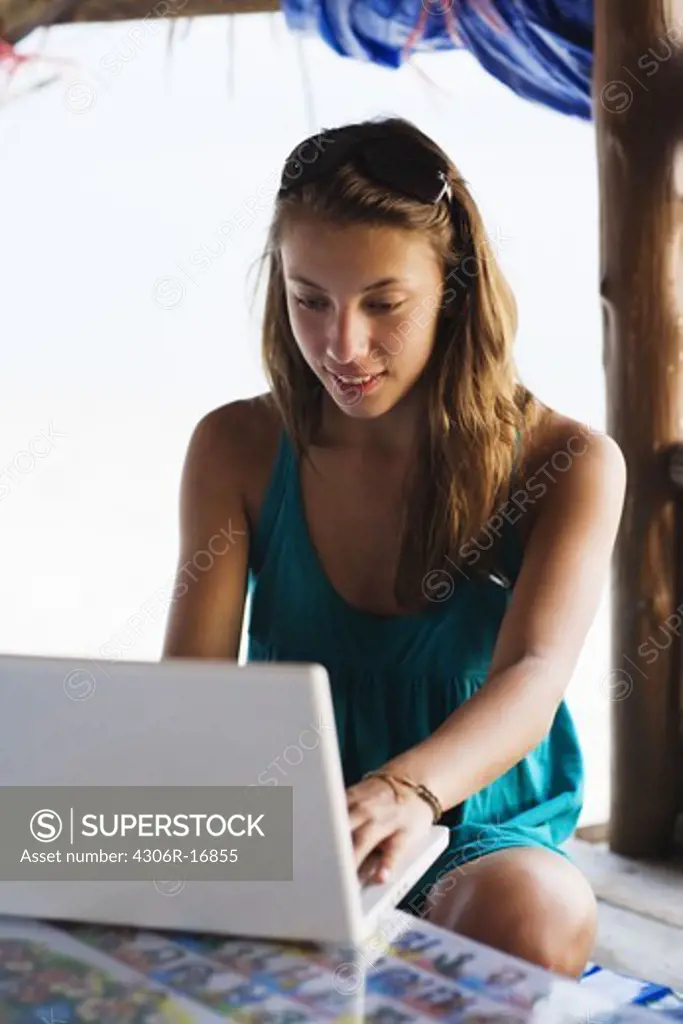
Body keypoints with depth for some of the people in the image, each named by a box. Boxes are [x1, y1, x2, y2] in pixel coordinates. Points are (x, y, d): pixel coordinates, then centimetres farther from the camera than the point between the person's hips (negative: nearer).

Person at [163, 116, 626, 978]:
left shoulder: (568, 463, -7)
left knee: (529, 917, -36)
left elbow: (533, 679, -23)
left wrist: (409, 789, -47)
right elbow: (190, 673, -9)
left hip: (487, 838, -1)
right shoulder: (236, 449, 0)